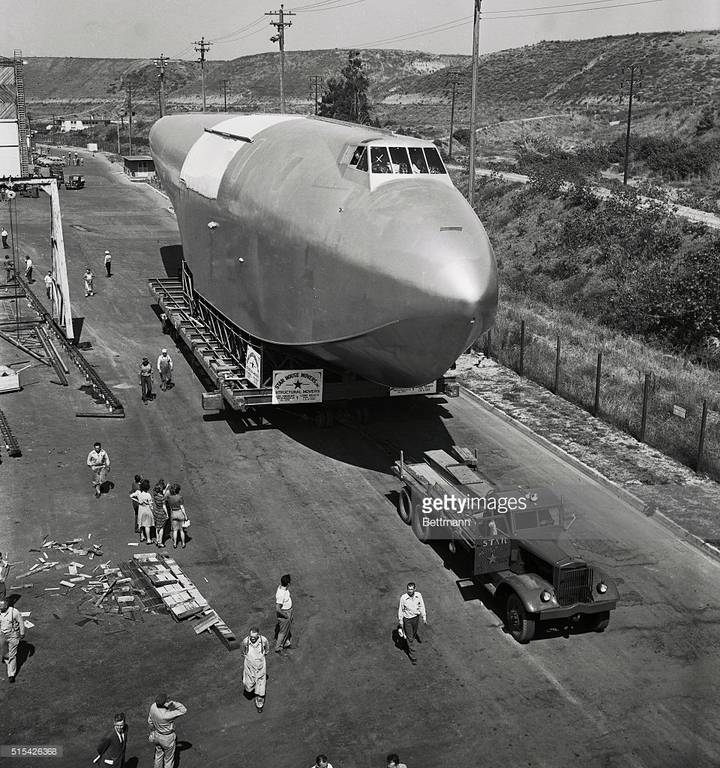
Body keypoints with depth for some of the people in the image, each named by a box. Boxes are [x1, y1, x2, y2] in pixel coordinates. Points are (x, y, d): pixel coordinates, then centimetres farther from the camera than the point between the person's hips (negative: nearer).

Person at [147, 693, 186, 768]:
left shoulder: (153, 706, -22)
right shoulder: (166, 715, -41)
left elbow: (150, 720, -2)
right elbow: (183, 710, -33)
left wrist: (152, 730, 18)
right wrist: (172, 703, -42)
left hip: (157, 735, 6)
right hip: (167, 738, -6)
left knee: (159, 754, 31)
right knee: (169, 759, 20)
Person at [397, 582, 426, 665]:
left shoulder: (418, 595, -15)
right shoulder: (403, 598, -23)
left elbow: (421, 606, -1)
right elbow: (400, 609, -10)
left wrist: (424, 617, 4)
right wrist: (400, 620, -4)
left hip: (416, 617, 4)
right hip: (407, 619, -3)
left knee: (414, 632, 27)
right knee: (409, 638, 2)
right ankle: (412, 656, 13)